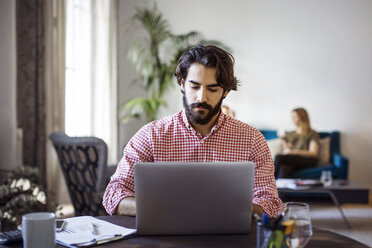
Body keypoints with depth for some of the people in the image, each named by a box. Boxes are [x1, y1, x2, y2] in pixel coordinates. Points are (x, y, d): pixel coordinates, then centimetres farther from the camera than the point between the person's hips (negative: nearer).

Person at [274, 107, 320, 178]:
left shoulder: (312, 134, 10)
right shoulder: (289, 135, 28)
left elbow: (313, 153, -3)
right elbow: (285, 152, 24)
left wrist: (293, 151, -11)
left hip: (307, 161, -4)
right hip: (292, 161, 4)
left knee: (279, 157, -32)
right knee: (285, 168, -38)